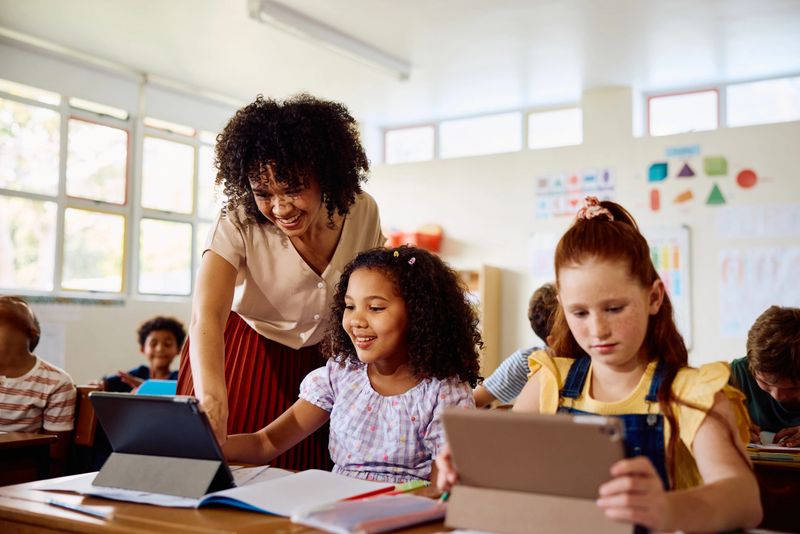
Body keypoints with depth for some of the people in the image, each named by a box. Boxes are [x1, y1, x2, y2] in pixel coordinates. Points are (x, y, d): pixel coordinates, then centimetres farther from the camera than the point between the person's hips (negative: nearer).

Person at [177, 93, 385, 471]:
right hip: (241, 362, -2)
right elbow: (207, 316, -37)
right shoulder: (238, 224, -22)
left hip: (318, 364, 3)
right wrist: (211, 398, -53)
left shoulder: (362, 212, -13)